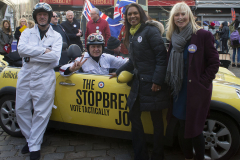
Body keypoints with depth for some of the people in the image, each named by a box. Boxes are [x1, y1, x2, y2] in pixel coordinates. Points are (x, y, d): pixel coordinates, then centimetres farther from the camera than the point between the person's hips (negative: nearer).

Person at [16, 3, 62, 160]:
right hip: (25, 76, 4)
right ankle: (30, 139, 26)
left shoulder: (56, 36, 4)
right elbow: (21, 48, -10)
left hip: (44, 78, -3)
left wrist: (31, 57, -12)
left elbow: (55, 56, -14)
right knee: (21, 109, 9)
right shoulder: (27, 33, 10)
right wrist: (43, 50, -15)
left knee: (41, 112, -1)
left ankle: (34, 146, 11)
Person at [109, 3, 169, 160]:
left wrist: (157, 80, -22)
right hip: (139, 82, 8)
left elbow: (162, 56, -16)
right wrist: (118, 72, 28)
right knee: (134, 116, 11)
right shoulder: (132, 34, 14)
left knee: (156, 119, 6)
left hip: (153, 83, -8)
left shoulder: (150, 30, -9)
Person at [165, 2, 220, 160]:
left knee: (194, 130, 2)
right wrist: (172, 84, 5)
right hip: (179, 92, 5)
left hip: (197, 91, -5)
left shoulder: (203, 35, -9)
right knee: (183, 129, 13)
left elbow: (214, 63, -8)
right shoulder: (175, 38, 8)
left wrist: (202, 82, -13)